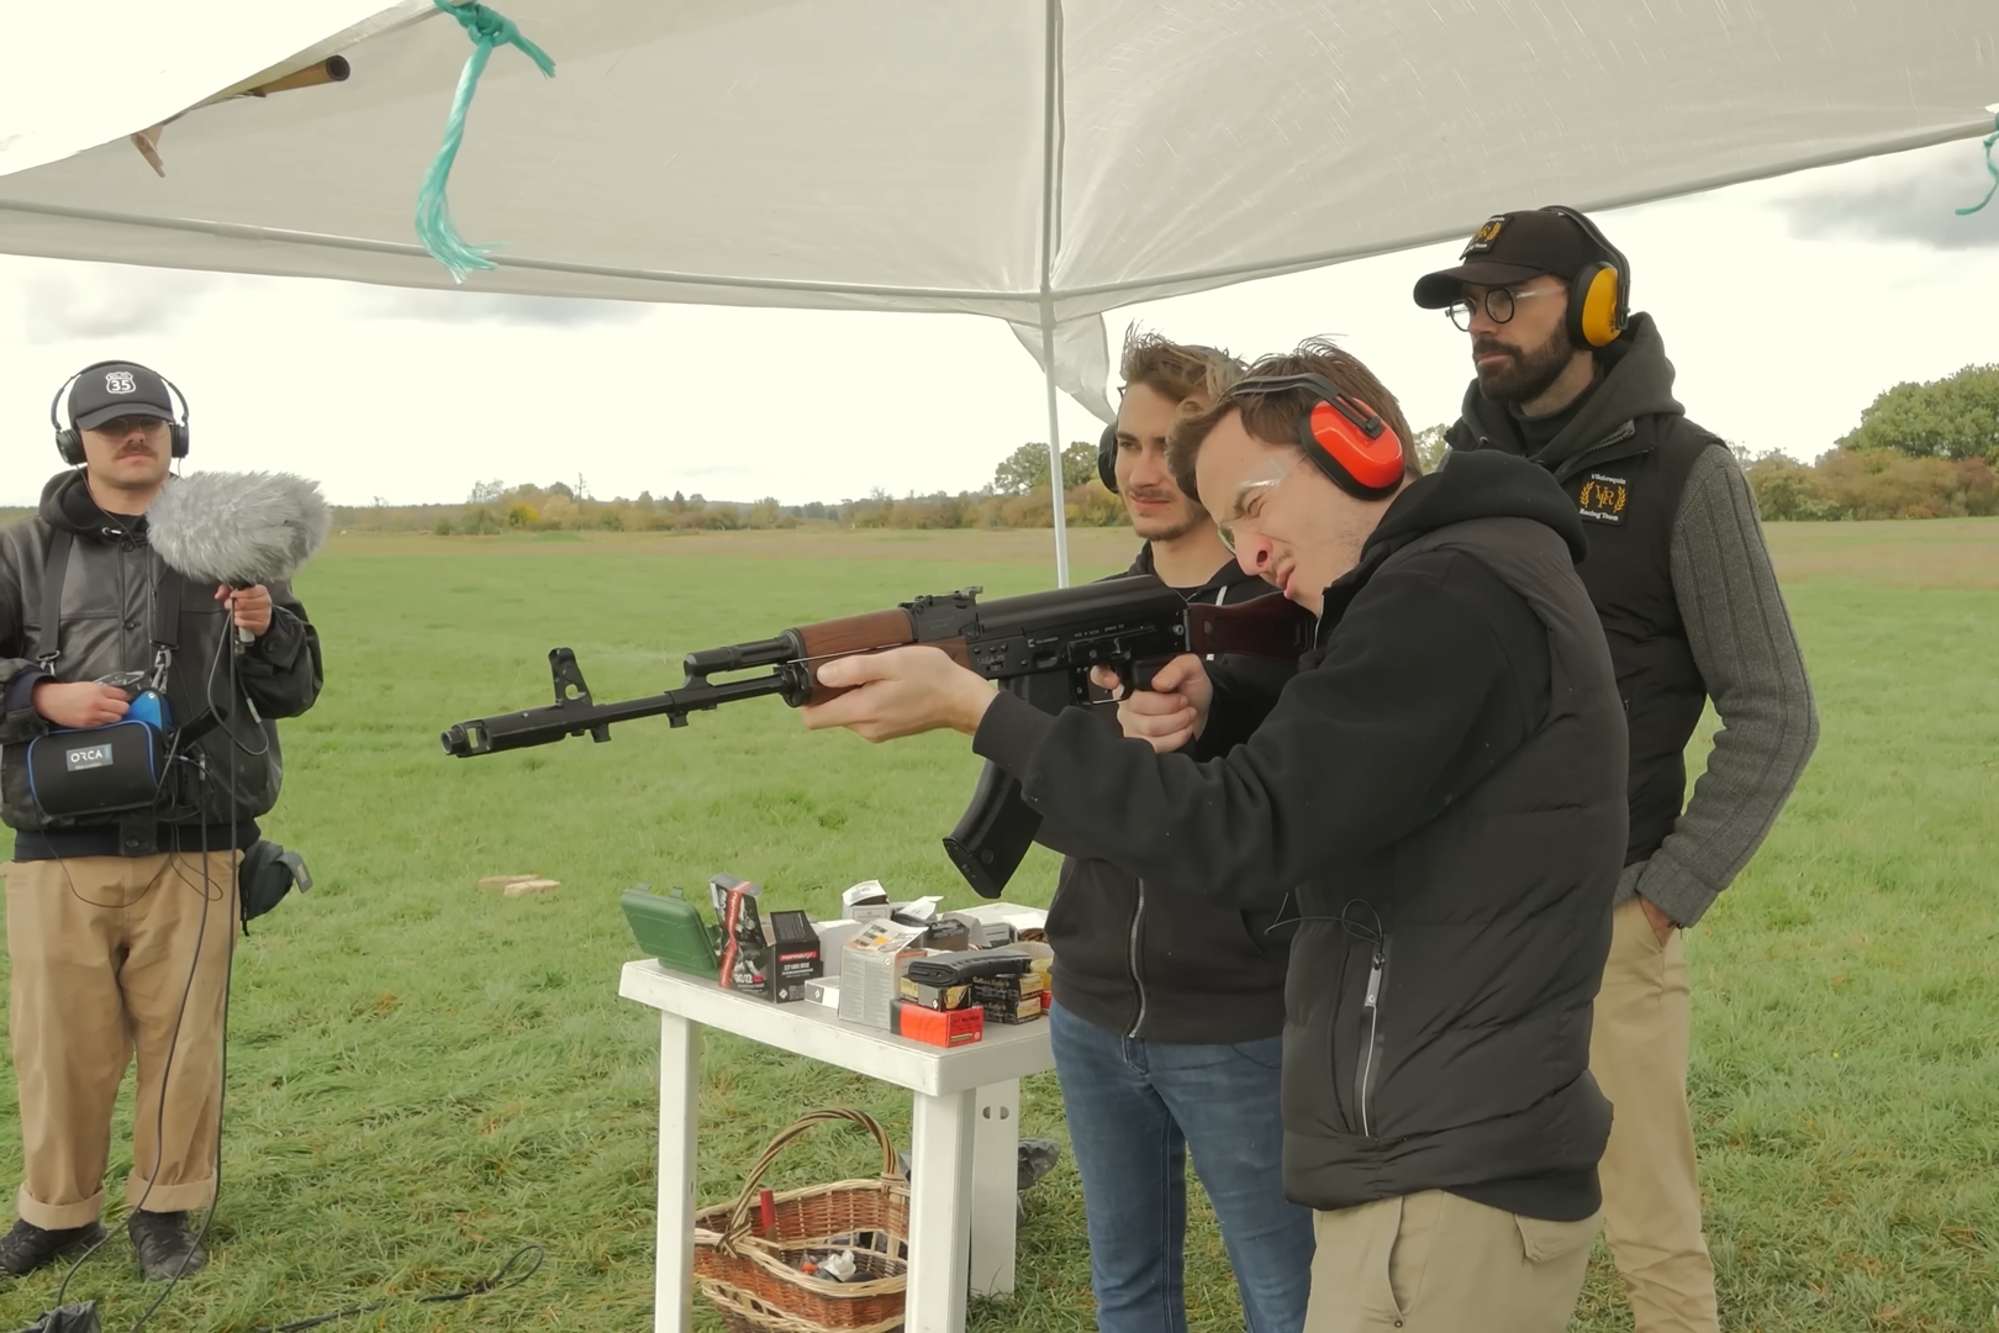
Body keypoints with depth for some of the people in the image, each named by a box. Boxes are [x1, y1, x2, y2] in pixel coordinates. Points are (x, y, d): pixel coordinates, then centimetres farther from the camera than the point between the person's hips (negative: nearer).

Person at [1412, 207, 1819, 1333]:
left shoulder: (1685, 475, -6)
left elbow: (1775, 719, -6)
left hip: (1601, 920, -5)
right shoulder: (1465, 467, 8)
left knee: (1652, 1232, 4)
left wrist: (1667, 898, -12)